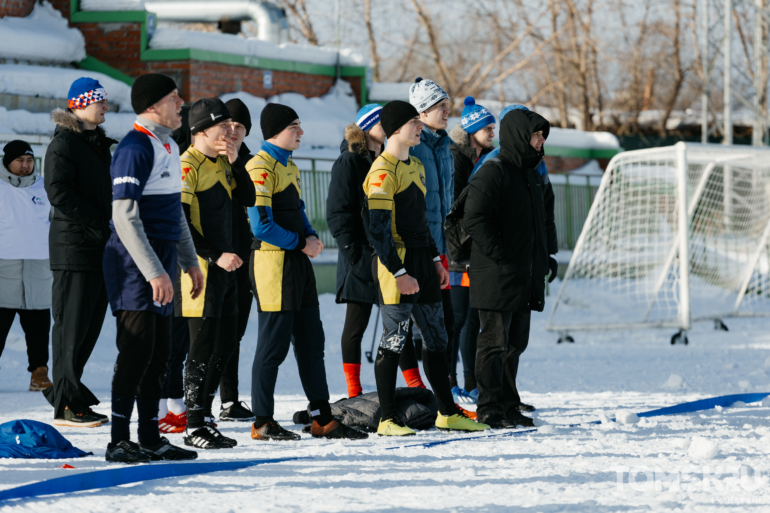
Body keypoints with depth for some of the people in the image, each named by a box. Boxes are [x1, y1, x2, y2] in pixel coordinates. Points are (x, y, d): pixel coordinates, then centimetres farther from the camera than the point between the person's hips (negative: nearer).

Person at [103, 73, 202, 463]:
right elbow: (125, 218, -20)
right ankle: (119, 441, -6)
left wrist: (190, 262, 22)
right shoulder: (135, 148, -15)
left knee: (159, 352, 11)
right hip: (136, 266, -9)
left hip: (160, 263, 9)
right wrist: (154, 272, -23)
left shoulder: (169, 147, 16)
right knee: (137, 350, -10)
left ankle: (151, 438, 17)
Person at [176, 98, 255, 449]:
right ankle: (194, 426, -3)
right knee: (203, 344, -7)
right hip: (200, 266, -9)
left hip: (224, 265, 9)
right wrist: (215, 256, -21)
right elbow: (179, 223, -18)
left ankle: (204, 416, 21)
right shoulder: (187, 165, -13)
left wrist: (234, 163, -3)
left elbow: (247, 198, 9)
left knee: (225, 344, 13)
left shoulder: (220, 163, 14)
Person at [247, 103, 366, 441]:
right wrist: (301, 242, -11)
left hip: (297, 261, 10)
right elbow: (261, 225, -20)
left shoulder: (290, 167, 17)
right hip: (273, 261, -10)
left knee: (311, 342, 11)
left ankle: (323, 419, 16)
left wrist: (311, 236, 2)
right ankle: (262, 423, 3)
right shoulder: (260, 167, -13)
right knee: (274, 345, -5)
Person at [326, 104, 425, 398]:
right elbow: (338, 213, -11)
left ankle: (415, 386, 6)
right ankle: (354, 392, 6)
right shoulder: (349, 162, -6)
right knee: (356, 324, 1)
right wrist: (352, 253, -17)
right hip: (362, 257, -6)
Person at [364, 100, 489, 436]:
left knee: (436, 338, 11)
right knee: (394, 341, -5)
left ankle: (448, 413, 18)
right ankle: (388, 420, 0)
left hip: (421, 263, 9)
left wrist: (435, 259, 19)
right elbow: (378, 229, -18)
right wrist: (399, 273, -21)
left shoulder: (415, 165, 16)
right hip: (396, 264, -9)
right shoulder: (382, 171, -13)